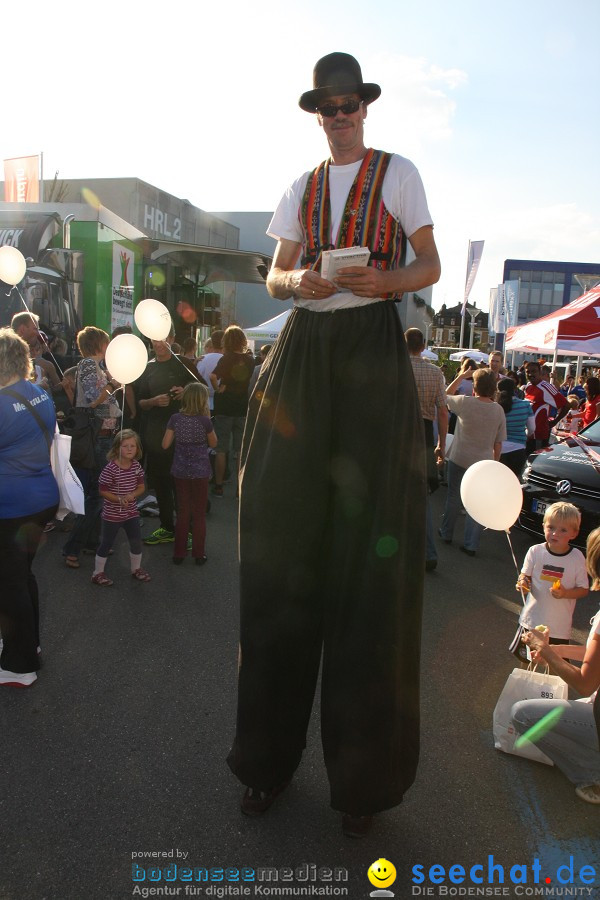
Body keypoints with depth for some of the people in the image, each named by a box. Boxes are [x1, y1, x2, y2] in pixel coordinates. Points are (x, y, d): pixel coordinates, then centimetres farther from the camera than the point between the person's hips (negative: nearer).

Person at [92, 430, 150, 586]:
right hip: (112, 514, -5)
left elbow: (141, 487, 4)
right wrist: (119, 499, -27)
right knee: (107, 544, 7)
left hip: (131, 512, 5)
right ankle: (98, 573, 23)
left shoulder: (136, 466, -4)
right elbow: (103, 491, -15)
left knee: (136, 542, 13)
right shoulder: (110, 469, -20)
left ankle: (136, 569, 34)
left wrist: (132, 495, -16)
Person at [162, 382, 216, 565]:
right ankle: (198, 554, 16)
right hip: (200, 472, -3)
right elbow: (213, 443, 1)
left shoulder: (175, 418, -6)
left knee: (182, 512, 15)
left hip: (180, 472, 3)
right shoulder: (204, 420, -14)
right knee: (199, 514, 10)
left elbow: (165, 444, -3)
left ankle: (179, 553, 20)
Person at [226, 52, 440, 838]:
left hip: (371, 350, -3)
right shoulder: (300, 189, 19)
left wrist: (384, 280, -16)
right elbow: (275, 277, 15)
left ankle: (364, 771, 11)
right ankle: (272, 751, 15)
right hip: (303, 352, 4)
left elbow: (431, 267, 5)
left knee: (369, 549, -5)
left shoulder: (398, 174, 9)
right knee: (286, 543, 0)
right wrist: (298, 281, -8)